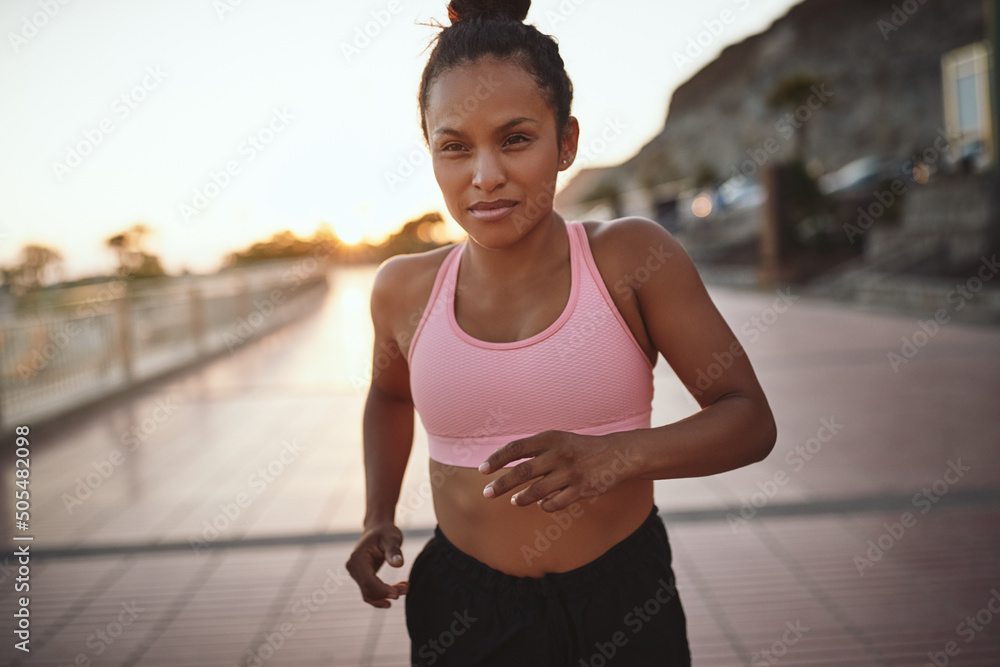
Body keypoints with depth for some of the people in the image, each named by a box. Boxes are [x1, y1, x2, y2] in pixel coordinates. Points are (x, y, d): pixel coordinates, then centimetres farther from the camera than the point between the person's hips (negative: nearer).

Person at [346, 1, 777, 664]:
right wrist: (379, 516, 6)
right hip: (464, 613, 1)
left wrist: (616, 454, -27)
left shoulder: (632, 256, -11)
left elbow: (751, 419, -10)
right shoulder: (405, 290, -4)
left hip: (623, 606, -1)